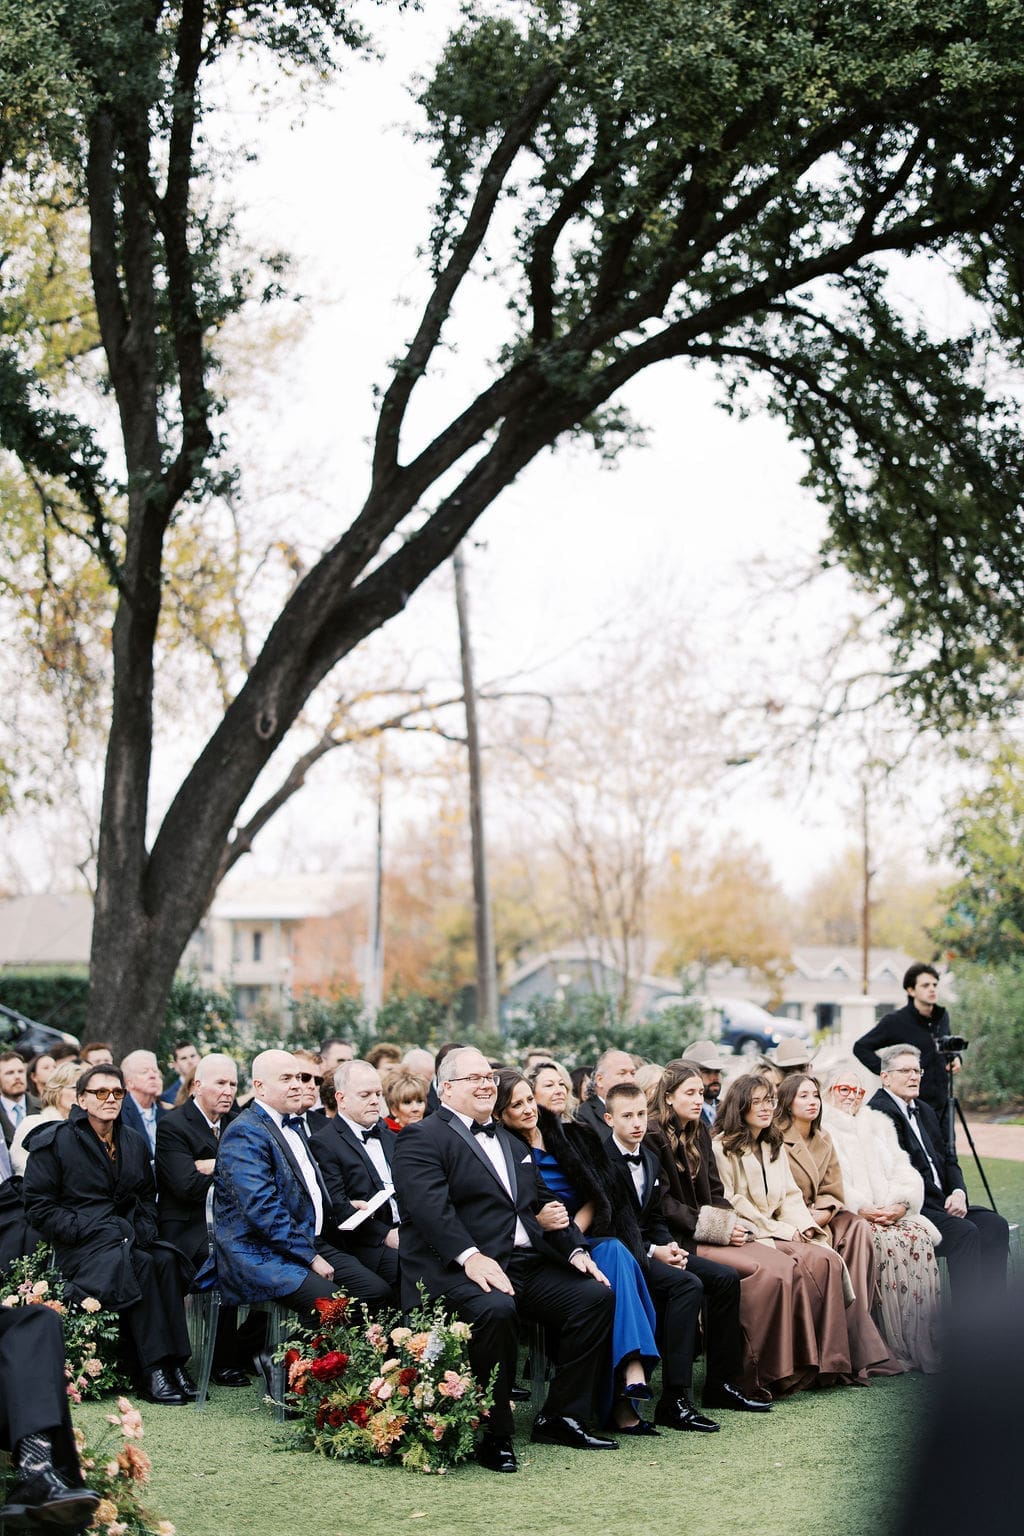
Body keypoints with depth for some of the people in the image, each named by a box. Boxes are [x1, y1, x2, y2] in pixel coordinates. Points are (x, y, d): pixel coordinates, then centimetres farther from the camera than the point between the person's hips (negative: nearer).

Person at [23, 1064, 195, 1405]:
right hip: (79, 1246, -5)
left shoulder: (133, 1143, 15)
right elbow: (38, 1207, -5)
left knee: (166, 1259, -28)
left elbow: (147, 1196, 24)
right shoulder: (53, 1142, -2)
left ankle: (175, 1363, -28)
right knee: (140, 1266, -33)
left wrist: (145, 1229, 2)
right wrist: (85, 1231, -15)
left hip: (128, 1238, 5)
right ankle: (153, 1371, -30)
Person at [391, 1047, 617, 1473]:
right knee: (495, 1308, -36)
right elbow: (430, 1206, -17)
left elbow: (544, 1203, 24)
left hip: (527, 1264, 8)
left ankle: (560, 1416, 1)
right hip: (457, 1268, -8)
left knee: (597, 1295, -8)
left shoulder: (510, 1143, 26)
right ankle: (493, 1435, -20)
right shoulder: (422, 1139, -1)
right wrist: (470, 1256, -30)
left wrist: (575, 1249, 7)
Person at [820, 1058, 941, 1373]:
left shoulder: (879, 1125, 25)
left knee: (920, 1238, -26)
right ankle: (897, 1349, -28)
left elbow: (905, 1172, 15)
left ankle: (922, 1344, -26)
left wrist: (902, 1204, -6)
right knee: (888, 1243, -32)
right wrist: (860, 1208, -18)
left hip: (892, 1213, 5)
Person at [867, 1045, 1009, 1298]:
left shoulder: (925, 1111, 22)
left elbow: (948, 1160, 21)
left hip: (939, 1203, 9)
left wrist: (958, 1193, -1)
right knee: (964, 1232, -27)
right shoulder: (879, 1112, -9)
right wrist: (942, 1205, -15)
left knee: (994, 1225, -9)